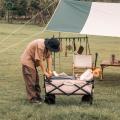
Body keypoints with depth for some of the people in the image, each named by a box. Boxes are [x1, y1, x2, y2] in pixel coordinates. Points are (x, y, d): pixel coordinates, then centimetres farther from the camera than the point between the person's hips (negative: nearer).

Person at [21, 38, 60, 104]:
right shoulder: (40, 46, -31)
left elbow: (49, 57, -4)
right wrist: (45, 72, -23)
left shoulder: (48, 46, -4)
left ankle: (37, 97, 20)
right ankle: (32, 98, -7)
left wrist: (49, 71, -10)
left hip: (32, 61, 10)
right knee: (31, 81, -10)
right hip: (27, 61, -10)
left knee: (36, 80, 13)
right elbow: (40, 60, -28)